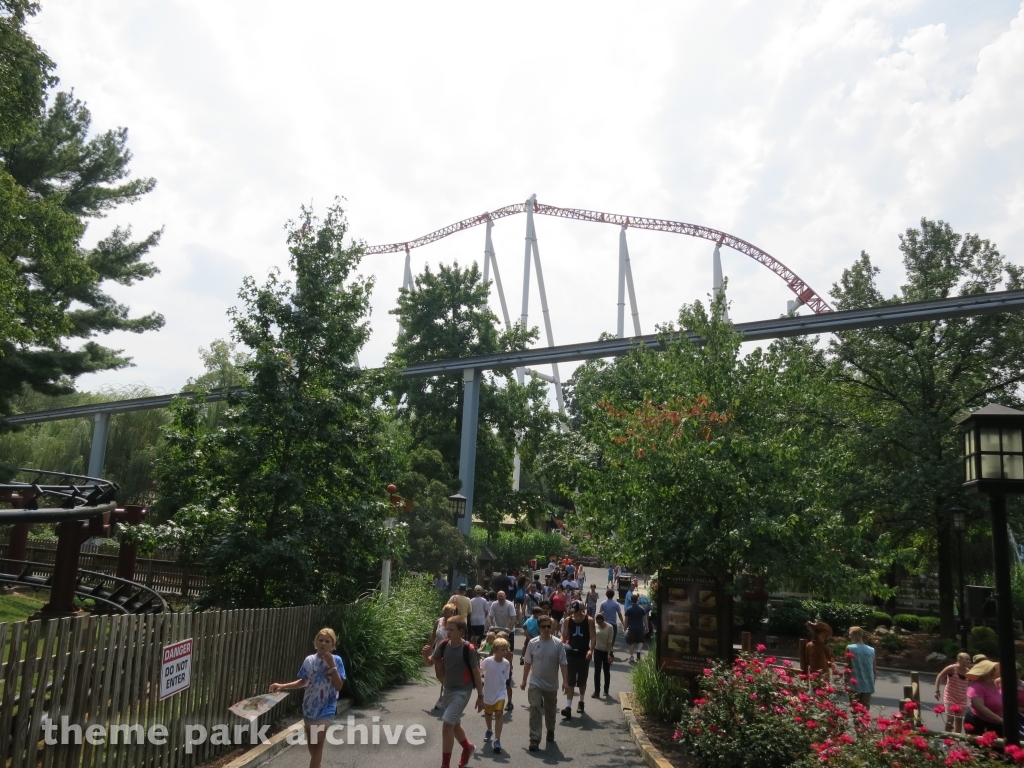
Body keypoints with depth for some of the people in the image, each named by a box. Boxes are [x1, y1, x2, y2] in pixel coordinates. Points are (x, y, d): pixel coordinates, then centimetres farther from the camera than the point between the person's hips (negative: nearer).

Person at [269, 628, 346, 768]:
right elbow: (304, 682, 12)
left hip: (326, 708, -4)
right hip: (310, 706, 5)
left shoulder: (336, 660, -10)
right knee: (311, 742, 16)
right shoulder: (309, 660, -1)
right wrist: (282, 686, 2)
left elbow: (338, 686, -16)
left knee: (318, 743, -14)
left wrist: (332, 666, -24)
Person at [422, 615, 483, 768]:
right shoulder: (444, 645, -6)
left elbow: (476, 673, -12)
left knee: (447, 725, -13)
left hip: (462, 691, -6)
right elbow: (429, 662, 4)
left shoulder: (469, 649, -20)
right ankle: (468, 747, 49)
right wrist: (425, 654, -19)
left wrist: (480, 696, -7)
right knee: (454, 725, 20)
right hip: (448, 690, 6)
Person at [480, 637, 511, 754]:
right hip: (488, 692, 0)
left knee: (498, 714, -15)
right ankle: (489, 730, 50)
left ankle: (497, 741, -9)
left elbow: (506, 677, 4)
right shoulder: (488, 661, -21)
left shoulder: (506, 663, -12)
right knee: (487, 714, 20)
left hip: (500, 693, 0)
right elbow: (478, 670, -3)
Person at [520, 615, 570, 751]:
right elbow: (528, 663, 3)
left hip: (551, 685, 1)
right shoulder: (533, 643, -7)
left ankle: (550, 731, 43)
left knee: (550, 710, 18)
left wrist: (565, 681, -14)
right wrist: (524, 680, 7)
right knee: (535, 709, -12)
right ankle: (534, 740, -10)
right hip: (535, 683, 0)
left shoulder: (558, 644, -10)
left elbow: (563, 664, -8)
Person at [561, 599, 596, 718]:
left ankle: (581, 702, 35)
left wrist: (591, 650, -24)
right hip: (571, 654, 1)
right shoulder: (568, 620, -2)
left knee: (582, 681, 14)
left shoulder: (589, 620, -8)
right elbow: (564, 636, 4)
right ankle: (568, 707, -6)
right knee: (570, 681, -4)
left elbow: (593, 637, -10)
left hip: (584, 655, -1)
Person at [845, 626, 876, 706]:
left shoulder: (850, 648, -7)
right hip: (868, 686, 4)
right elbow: (874, 669, 11)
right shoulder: (871, 650, 7)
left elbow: (848, 667, -7)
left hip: (855, 685, -4)